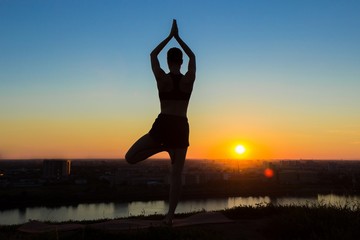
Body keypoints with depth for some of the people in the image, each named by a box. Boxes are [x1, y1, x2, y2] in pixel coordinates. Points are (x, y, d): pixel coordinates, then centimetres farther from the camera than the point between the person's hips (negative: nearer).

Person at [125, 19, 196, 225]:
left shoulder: (162, 78, -1)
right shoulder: (189, 79, 2)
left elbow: (153, 55, 16)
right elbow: (193, 56, 21)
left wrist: (170, 36, 21)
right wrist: (178, 37, 25)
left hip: (162, 125, -2)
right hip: (181, 127, 2)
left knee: (130, 158, 12)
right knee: (176, 174, 7)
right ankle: (170, 215, 5)